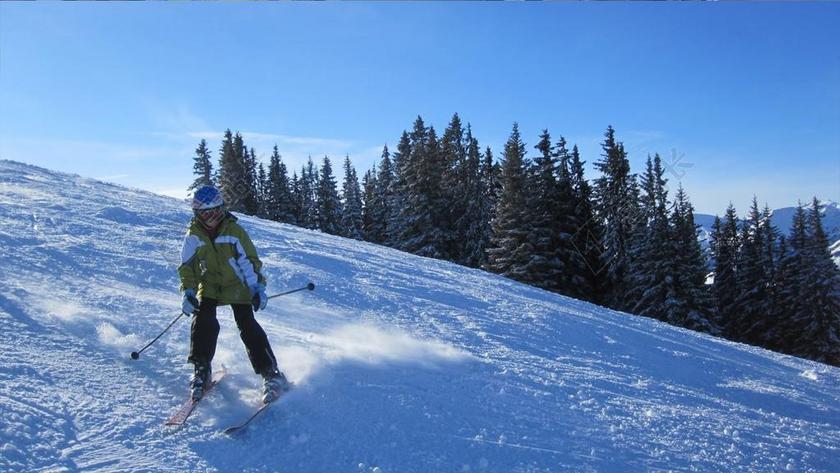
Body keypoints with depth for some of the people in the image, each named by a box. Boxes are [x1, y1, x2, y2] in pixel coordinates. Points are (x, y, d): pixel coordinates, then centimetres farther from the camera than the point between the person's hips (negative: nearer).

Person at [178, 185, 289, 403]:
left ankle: (271, 373, -10)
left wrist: (257, 287, -19)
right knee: (204, 321, -21)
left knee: (248, 326, -14)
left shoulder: (234, 231, -12)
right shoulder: (193, 235, -4)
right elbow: (187, 266, 1)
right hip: (209, 285, 3)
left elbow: (249, 261, -10)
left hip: (237, 286, -3)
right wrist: (188, 291, -11)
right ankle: (201, 370, -6)